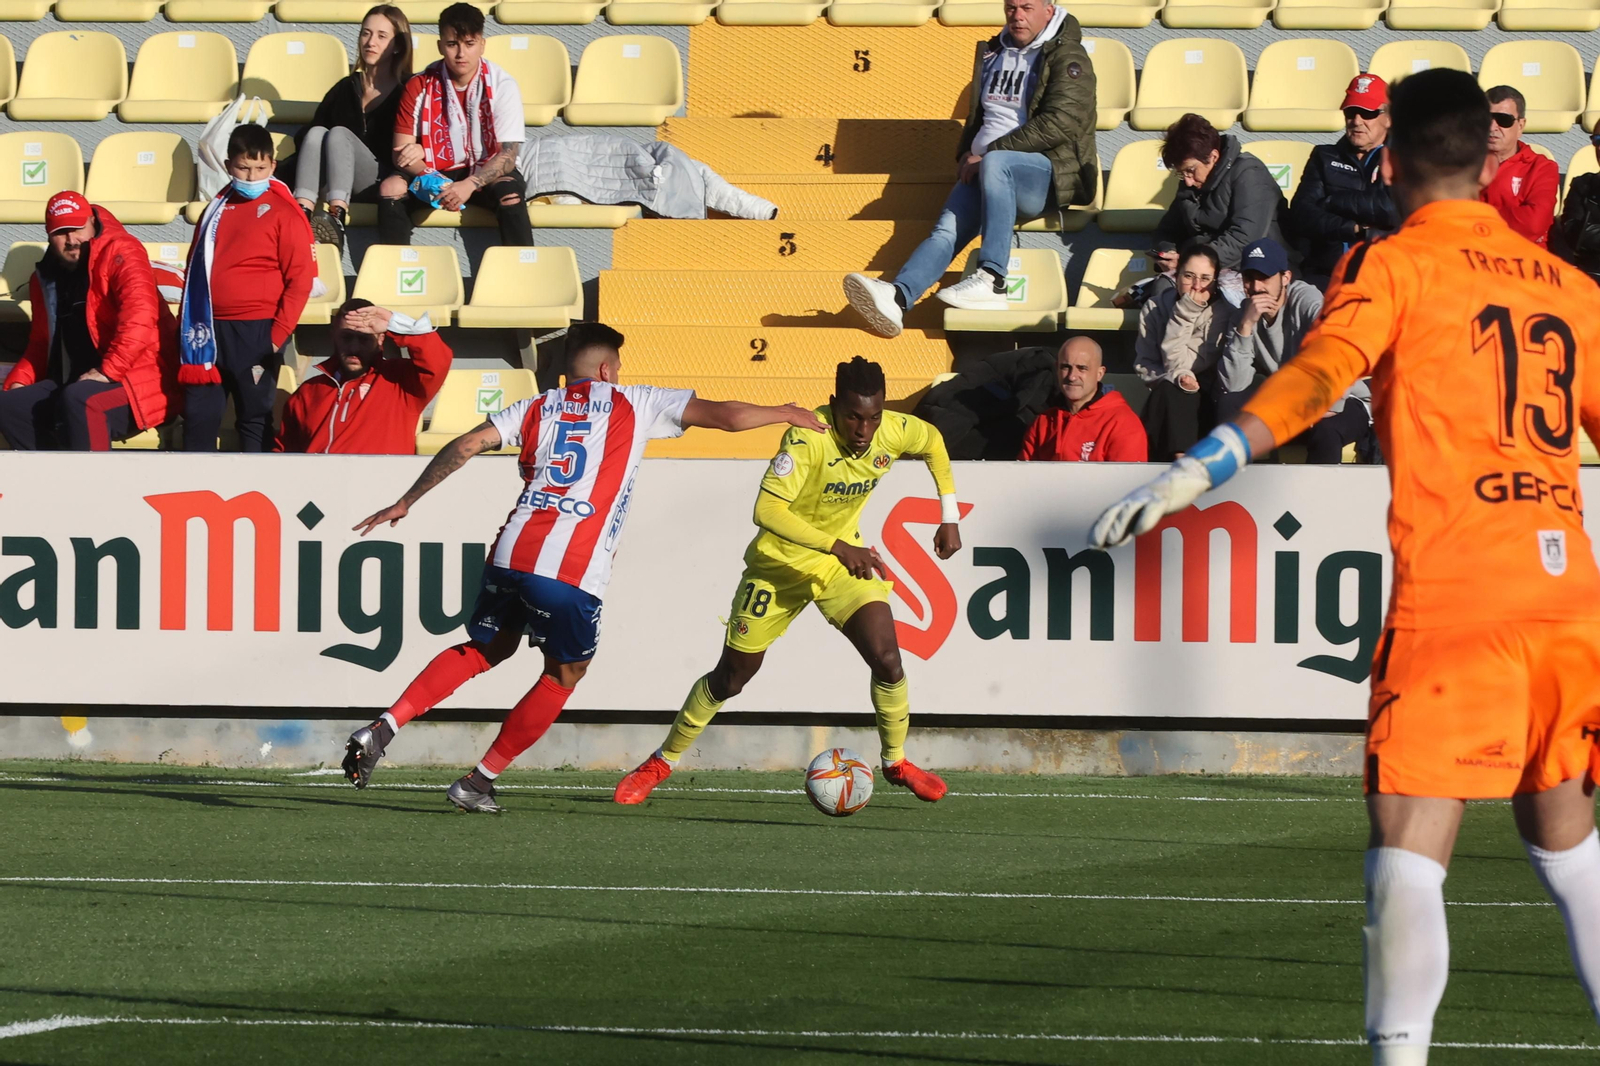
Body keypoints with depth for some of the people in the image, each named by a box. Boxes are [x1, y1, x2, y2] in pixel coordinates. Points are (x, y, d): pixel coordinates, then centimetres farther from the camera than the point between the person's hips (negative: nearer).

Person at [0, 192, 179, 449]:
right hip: (75, 384, 8)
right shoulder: (46, 278, 14)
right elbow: (41, 344, 24)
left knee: (77, 400, -36)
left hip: (138, 383, -8)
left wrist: (108, 371, -30)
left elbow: (140, 315, -26)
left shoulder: (119, 252, -11)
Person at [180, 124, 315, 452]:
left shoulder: (283, 212, -5)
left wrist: (279, 334, -13)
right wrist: (185, 324, 12)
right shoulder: (216, 209, 13)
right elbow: (195, 268, 19)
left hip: (255, 330, -5)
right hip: (210, 331, 5)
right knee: (198, 415, 6)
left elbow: (300, 279, -8)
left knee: (254, 416, 2)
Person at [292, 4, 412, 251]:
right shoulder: (347, 89, 21)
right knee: (316, 133, -24)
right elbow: (304, 138, 17)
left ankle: (337, 220, -53)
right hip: (331, 188, 3)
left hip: (381, 184, -3)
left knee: (339, 134, -28)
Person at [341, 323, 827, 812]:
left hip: (511, 552, 4)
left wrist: (405, 503, 15)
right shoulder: (632, 405, 10)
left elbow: (464, 446, 8)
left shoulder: (536, 408, 17)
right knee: (566, 672, 18)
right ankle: (479, 782, 17)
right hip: (572, 571, -4)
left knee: (486, 649, 26)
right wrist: (786, 414, 26)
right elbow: (727, 416, 9)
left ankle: (383, 728, 9)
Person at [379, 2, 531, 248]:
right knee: (391, 187, -26)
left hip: (487, 174, -2)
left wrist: (469, 185, -34)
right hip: (437, 175, 2)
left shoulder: (502, 86, -12)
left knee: (509, 191, -34)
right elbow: (400, 155, -8)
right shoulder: (419, 87, -7)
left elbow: (508, 155, -17)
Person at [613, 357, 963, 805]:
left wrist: (949, 517, 6)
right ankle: (661, 762, 26)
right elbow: (767, 510, -41)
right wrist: (837, 546, -46)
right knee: (731, 678, 6)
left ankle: (896, 762, 9)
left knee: (887, 661, -16)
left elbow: (933, 442, 10)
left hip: (845, 559, 4)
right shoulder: (808, 438, -32)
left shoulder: (894, 432, -16)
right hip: (780, 562, -4)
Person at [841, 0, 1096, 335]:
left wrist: (986, 154, -16)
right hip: (983, 172, 6)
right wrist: (966, 155, 12)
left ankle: (992, 280, -42)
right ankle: (897, 297, -44)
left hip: (1050, 175, -6)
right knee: (948, 228, -21)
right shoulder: (994, 53, 21)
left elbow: (1058, 125, -15)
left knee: (995, 163, -38)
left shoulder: (1066, 58, -2)